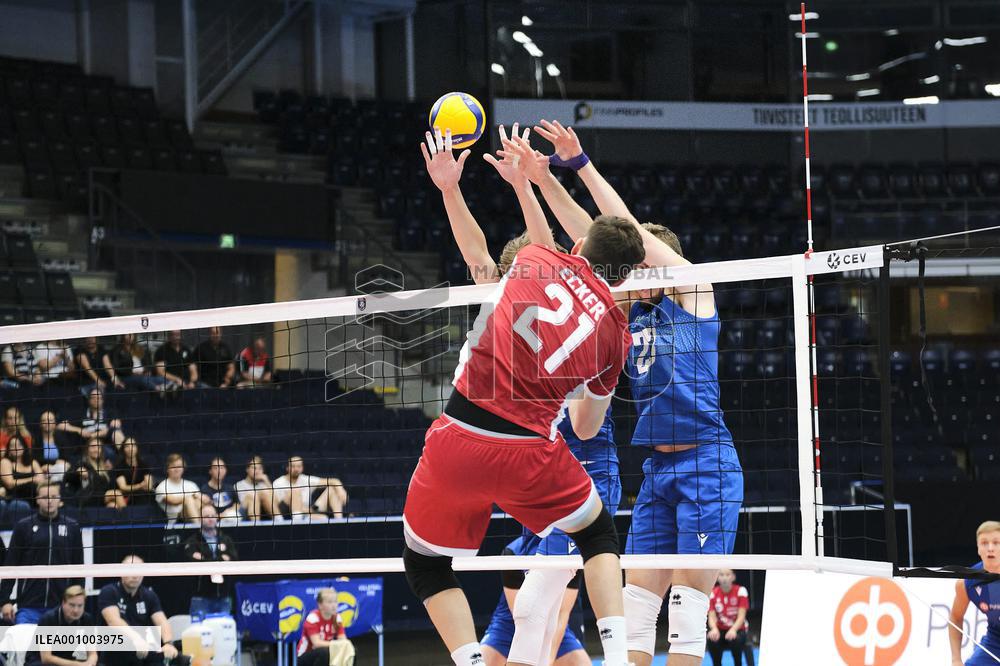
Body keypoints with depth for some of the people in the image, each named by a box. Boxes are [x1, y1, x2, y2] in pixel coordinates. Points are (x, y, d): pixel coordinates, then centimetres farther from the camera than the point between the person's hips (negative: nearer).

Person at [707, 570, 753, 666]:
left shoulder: (740, 591, -11)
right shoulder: (713, 593, -6)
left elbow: (741, 616, -18)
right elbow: (712, 617, -12)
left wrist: (733, 630, -39)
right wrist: (714, 629, -37)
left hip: (737, 629, -2)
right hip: (720, 630, 2)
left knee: (735, 640, -36)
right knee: (712, 639, -32)